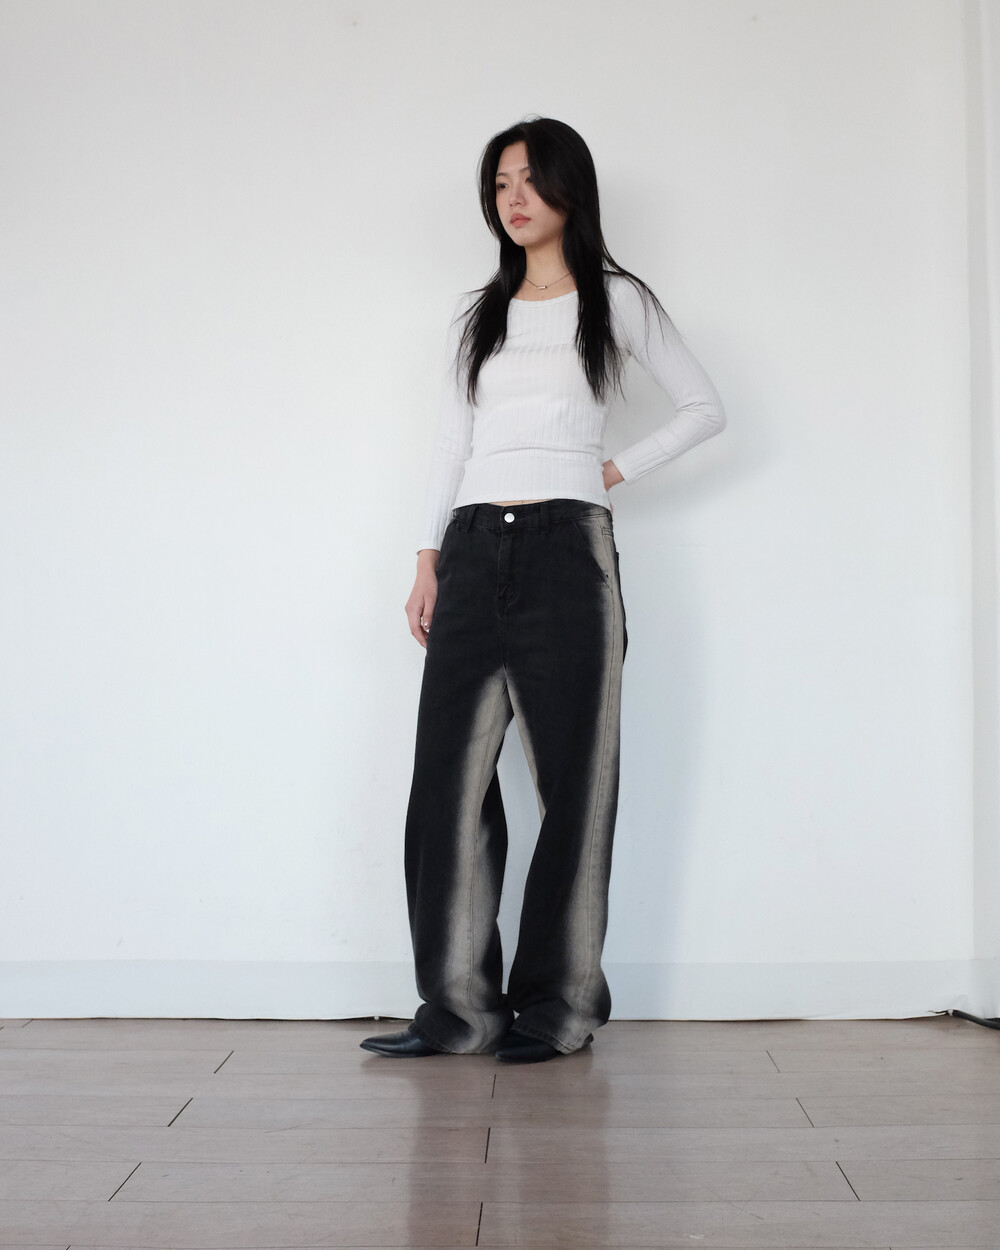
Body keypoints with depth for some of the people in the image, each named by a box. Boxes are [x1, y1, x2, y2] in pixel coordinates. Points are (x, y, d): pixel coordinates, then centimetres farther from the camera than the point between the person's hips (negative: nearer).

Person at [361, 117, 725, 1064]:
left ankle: (558, 1005, 6)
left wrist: (618, 470, 3)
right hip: (474, 551, 4)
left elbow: (704, 408, 12)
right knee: (449, 774, -3)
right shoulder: (479, 312, 18)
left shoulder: (617, 302, 8)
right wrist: (428, 561, 8)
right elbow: (450, 443, 16)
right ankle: (458, 1005, 3)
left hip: (566, 549, -4)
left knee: (570, 776, -1)